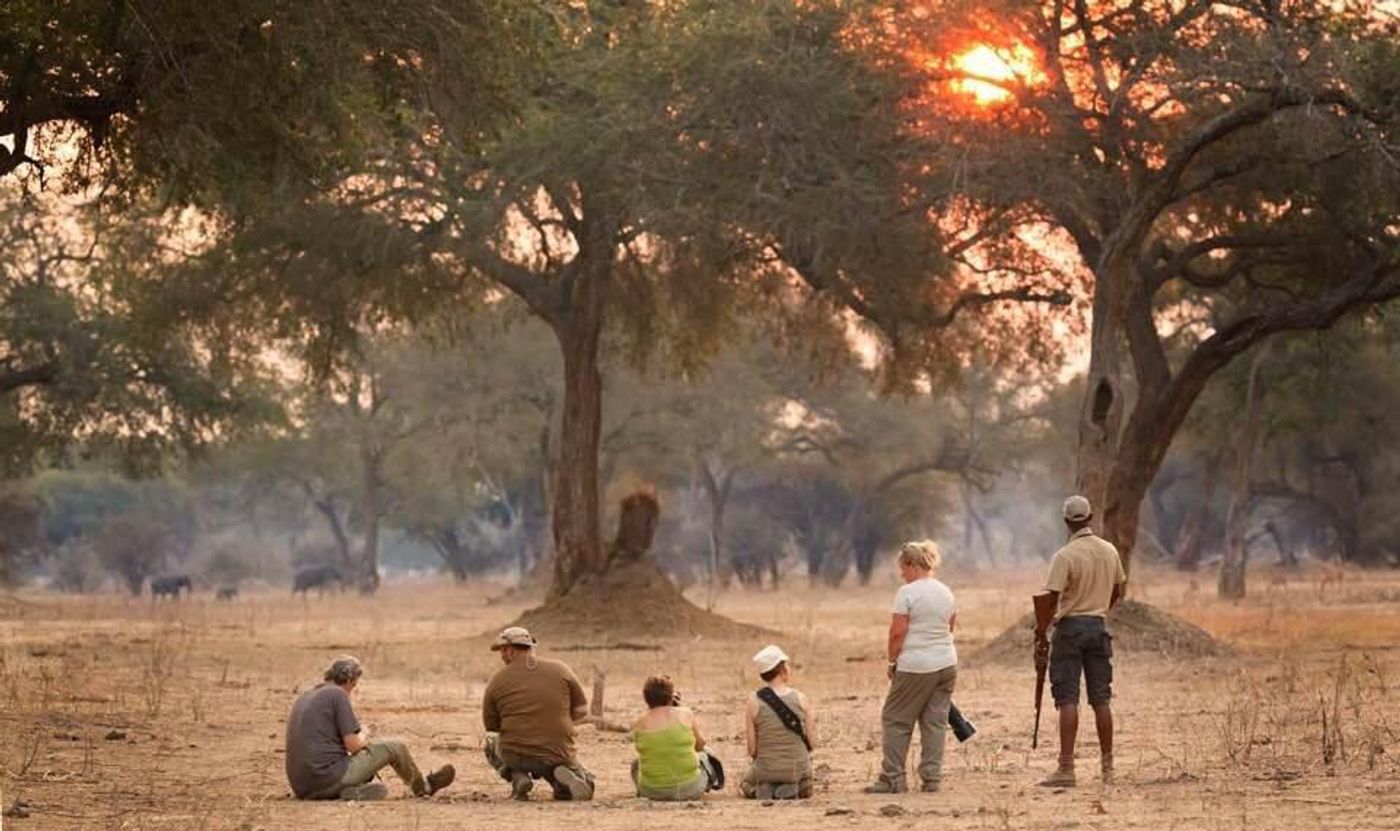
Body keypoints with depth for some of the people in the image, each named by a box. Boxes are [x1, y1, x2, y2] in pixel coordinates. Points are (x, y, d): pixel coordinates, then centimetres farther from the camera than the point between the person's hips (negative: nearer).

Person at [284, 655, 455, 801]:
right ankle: (423, 786, 30)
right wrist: (363, 734, 12)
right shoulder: (337, 694, -8)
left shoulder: (304, 698, 18)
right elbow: (353, 745, -11)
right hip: (330, 778, -8)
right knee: (394, 748, 10)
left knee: (380, 790, 28)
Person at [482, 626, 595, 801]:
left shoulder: (497, 680, 0)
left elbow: (491, 726, 9)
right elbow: (582, 711, 6)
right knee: (584, 789, 27)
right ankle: (561, 777, -9)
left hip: (515, 755, 0)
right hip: (559, 756, 1)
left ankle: (517, 776, 4)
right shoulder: (560, 670, 2)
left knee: (492, 742, 34)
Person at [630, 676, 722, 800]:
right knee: (704, 755, 33)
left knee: (636, 763, 36)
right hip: (688, 789, 0)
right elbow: (700, 744, 8)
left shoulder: (639, 723, -5)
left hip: (652, 791, 0)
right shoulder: (685, 714, -8)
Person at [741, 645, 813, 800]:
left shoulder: (753, 702, -12)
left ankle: (764, 788, 1)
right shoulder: (801, 700, -9)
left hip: (766, 770, -1)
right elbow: (810, 742, -5)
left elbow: (752, 749, -10)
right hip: (798, 769, 1)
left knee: (746, 786, 35)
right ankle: (793, 788, 3)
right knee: (805, 789, 37)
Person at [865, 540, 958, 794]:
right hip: (946, 665, 7)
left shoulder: (907, 593, -12)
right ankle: (931, 778, 6)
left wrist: (892, 661, -3)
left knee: (896, 720, 4)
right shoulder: (946, 592, 10)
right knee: (936, 721, 8)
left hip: (915, 667, -7)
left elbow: (897, 632, -14)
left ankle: (893, 779, 3)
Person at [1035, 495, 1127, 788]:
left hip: (1070, 627, -5)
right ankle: (1108, 767, 15)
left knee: (1067, 699, -6)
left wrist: (1040, 631, -7)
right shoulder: (1110, 551, 5)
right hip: (1098, 626, 5)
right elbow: (1119, 590, 16)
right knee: (1101, 699, 11)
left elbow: (1051, 598, -18)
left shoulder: (1065, 556, -14)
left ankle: (1066, 769, -10)